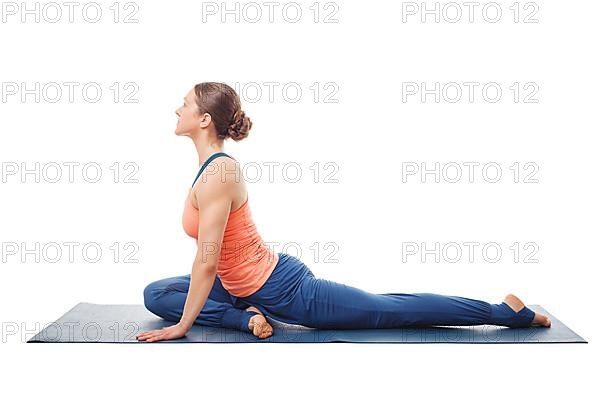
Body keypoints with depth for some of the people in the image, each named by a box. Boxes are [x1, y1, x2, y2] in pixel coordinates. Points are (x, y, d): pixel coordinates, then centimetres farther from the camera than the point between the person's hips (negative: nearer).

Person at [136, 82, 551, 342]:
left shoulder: (217, 173, -26)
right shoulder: (217, 163, 5)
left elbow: (206, 263, -26)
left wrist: (182, 327, -19)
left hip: (285, 290, -10)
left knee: (392, 310, 2)